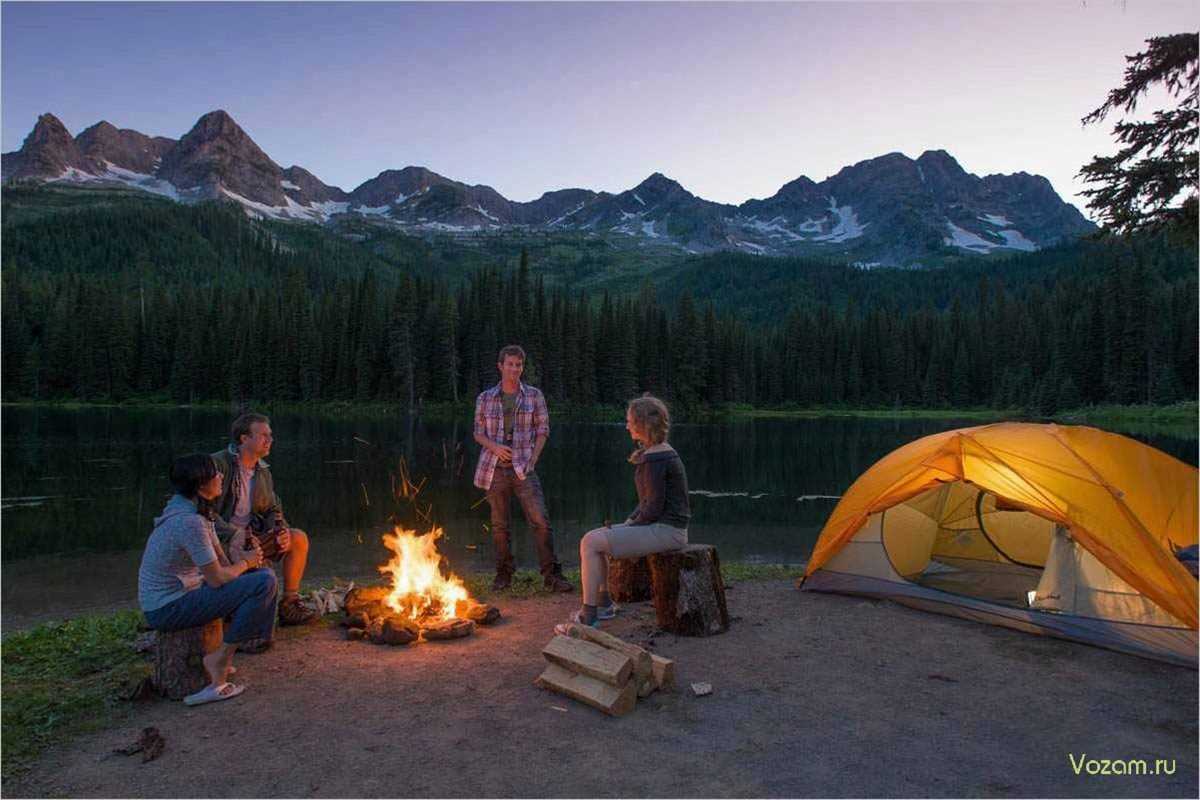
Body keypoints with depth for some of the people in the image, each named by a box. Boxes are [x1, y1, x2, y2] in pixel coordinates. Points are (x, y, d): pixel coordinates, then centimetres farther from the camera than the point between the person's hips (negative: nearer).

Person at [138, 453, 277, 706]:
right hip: (168, 609, -10)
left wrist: (247, 561, -7)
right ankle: (221, 658, -5)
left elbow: (222, 563, 10)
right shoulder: (190, 522, -24)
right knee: (265, 582, -19)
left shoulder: (191, 510, 7)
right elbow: (217, 579, -21)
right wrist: (245, 563, -4)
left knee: (255, 573, 17)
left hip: (165, 599, 10)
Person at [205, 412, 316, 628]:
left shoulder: (263, 470, 10)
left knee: (299, 538, -4)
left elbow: (272, 509, 18)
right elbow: (206, 511, -19)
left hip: (251, 535, 8)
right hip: (220, 539, -8)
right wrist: (234, 536, -28)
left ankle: (289, 605, 4)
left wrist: (281, 530, -4)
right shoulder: (218, 464, -14)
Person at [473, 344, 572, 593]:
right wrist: (494, 447, -10)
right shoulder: (485, 398, 7)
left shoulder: (534, 396, 5)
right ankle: (503, 574, 22)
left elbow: (543, 429, 6)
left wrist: (533, 459, -6)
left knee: (540, 520, -11)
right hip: (494, 468, 1)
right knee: (499, 524, 8)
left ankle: (551, 575, -5)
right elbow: (479, 433, 10)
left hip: (523, 467, -1)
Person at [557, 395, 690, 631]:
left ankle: (588, 617, -7)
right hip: (660, 527, 10)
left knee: (590, 543, -14)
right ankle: (603, 603, 19)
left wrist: (630, 527, -7)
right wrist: (627, 523, 8)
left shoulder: (654, 459, -19)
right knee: (593, 538, 12)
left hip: (665, 530, -10)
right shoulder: (662, 452, 13)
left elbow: (654, 508, -21)